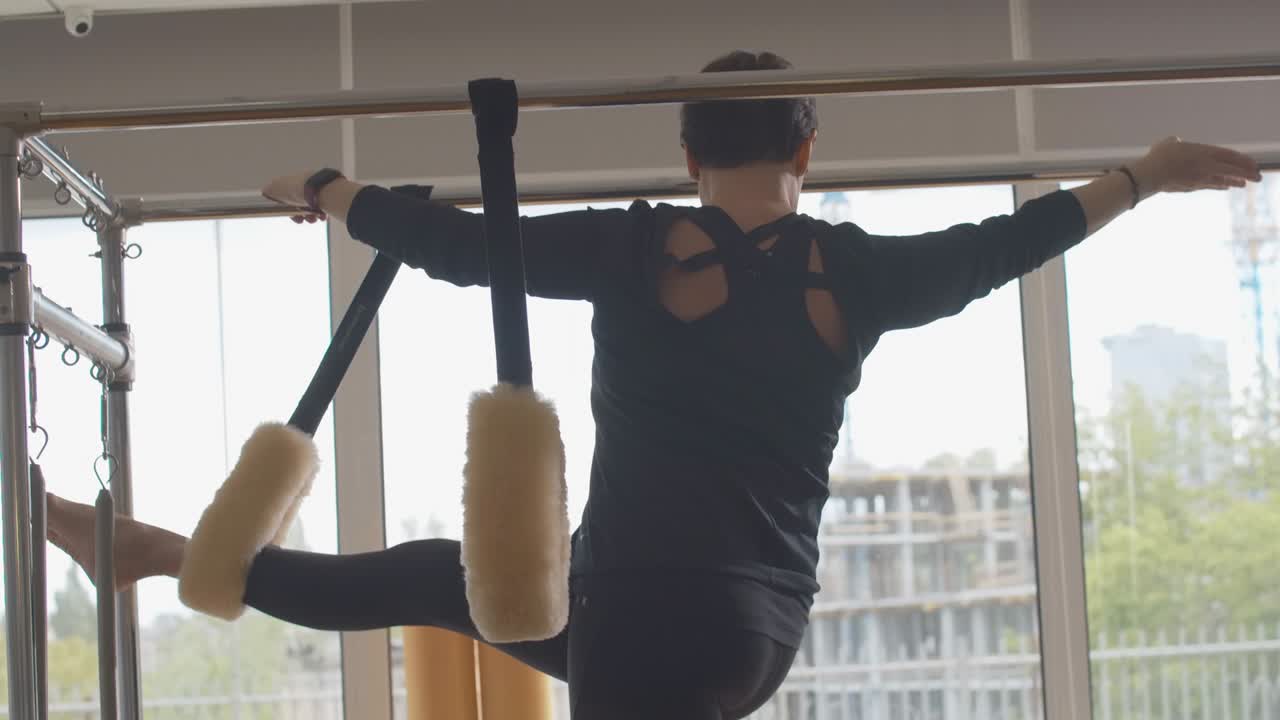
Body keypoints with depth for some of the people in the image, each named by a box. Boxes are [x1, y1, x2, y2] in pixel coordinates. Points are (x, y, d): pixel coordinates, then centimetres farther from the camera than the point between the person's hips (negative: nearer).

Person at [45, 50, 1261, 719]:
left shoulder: (641, 251, -7)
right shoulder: (854, 273, 1)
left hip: (638, 618, -5)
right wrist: (1147, 174, 28)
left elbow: (455, 245, -2)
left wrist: (329, 193, 15)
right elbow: (1005, 242, 14)